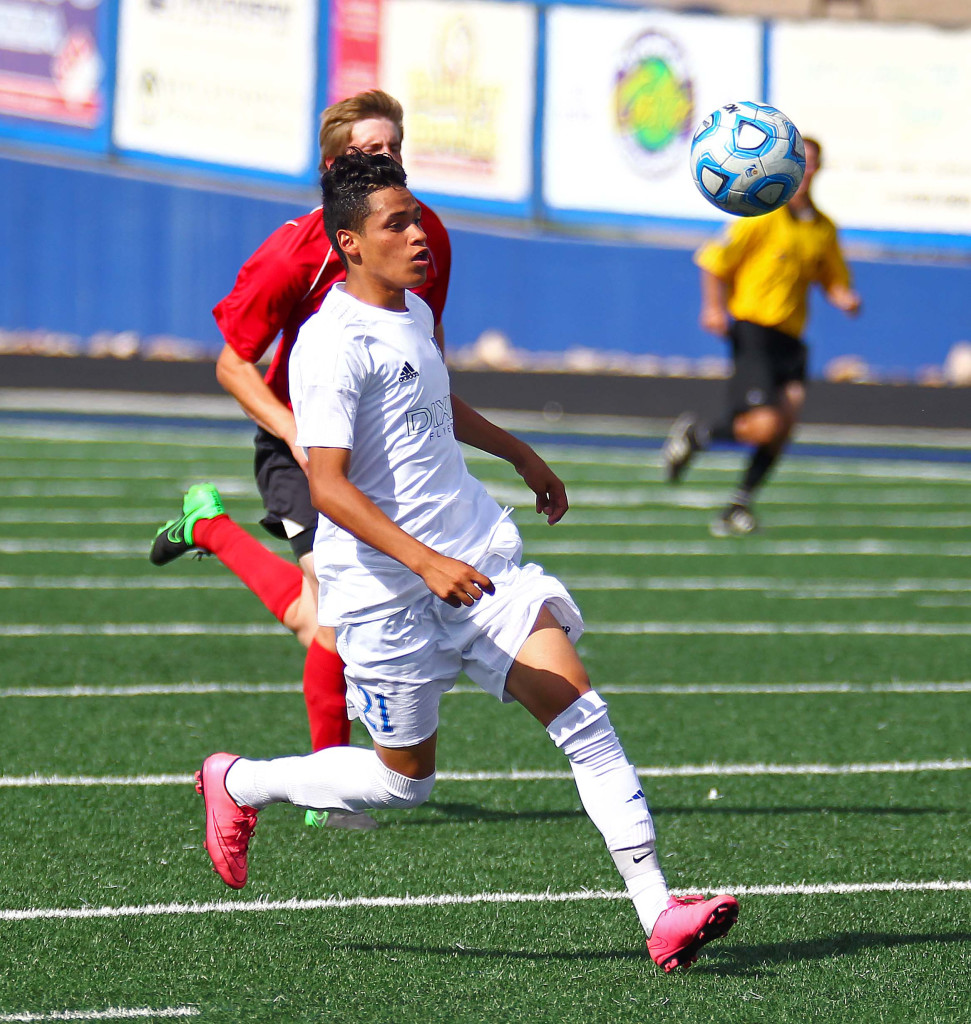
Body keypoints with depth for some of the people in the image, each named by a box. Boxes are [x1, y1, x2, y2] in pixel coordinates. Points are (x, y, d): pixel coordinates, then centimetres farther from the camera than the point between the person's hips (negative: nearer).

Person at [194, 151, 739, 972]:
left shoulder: (412, 313, 11)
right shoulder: (333, 344, -16)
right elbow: (328, 485, -24)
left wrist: (521, 454, 45)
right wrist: (424, 561, -34)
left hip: (479, 559, 7)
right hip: (384, 588, -7)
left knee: (579, 710, -10)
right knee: (404, 777, 6)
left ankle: (658, 914, -15)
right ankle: (238, 784, 32)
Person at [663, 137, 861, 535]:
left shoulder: (824, 229, 12)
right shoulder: (764, 216, -6)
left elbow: (833, 281, 24)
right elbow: (713, 261, -3)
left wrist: (844, 298, 1)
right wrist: (714, 306, -15)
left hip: (790, 338, 6)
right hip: (753, 331, -6)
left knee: (787, 416, -12)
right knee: (764, 425, -17)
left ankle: (741, 502, 2)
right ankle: (695, 432, 12)